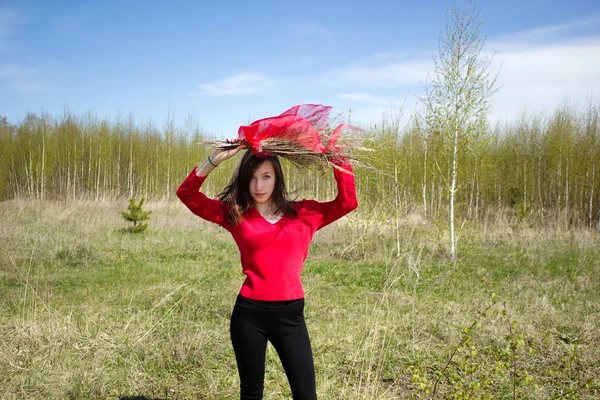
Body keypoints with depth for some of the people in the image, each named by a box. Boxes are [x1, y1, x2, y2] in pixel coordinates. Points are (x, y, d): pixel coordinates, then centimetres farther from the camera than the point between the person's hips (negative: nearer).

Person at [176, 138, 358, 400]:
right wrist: (216, 159, -10)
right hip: (249, 313, 0)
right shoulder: (235, 214, 3)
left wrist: (338, 158, 0)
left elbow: (347, 202, 3)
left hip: (290, 314, 1)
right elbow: (187, 194, -1)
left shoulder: (303, 214, 6)